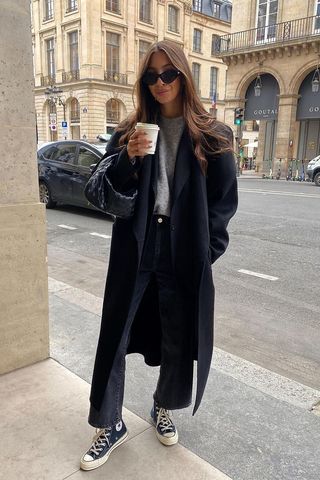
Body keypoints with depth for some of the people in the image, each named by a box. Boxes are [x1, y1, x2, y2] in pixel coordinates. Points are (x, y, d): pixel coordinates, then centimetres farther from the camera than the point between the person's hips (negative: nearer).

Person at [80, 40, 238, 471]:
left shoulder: (212, 135, 3)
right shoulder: (129, 133, 7)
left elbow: (225, 199, 3)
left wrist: (204, 250, -5)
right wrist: (128, 160, -15)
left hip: (185, 255, 0)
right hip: (134, 251, 1)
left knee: (180, 339, 11)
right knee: (113, 337, 4)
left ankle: (163, 409, 39)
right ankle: (110, 425, 25)